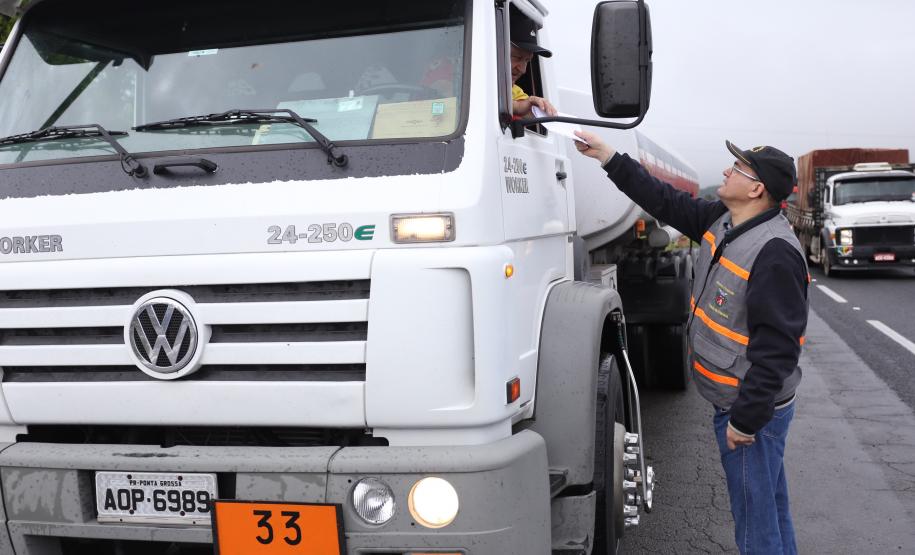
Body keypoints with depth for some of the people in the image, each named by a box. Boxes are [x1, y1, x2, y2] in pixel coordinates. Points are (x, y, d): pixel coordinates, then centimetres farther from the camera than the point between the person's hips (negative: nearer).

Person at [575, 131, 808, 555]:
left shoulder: (775, 252, -26)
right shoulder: (722, 221, 3)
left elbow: (777, 349, -27)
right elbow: (665, 202, 15)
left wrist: (746, 420, -24)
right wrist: (608, 157, 12)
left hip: (753, 408, -10)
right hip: (731, 399, 10)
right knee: (770, 508, 22)